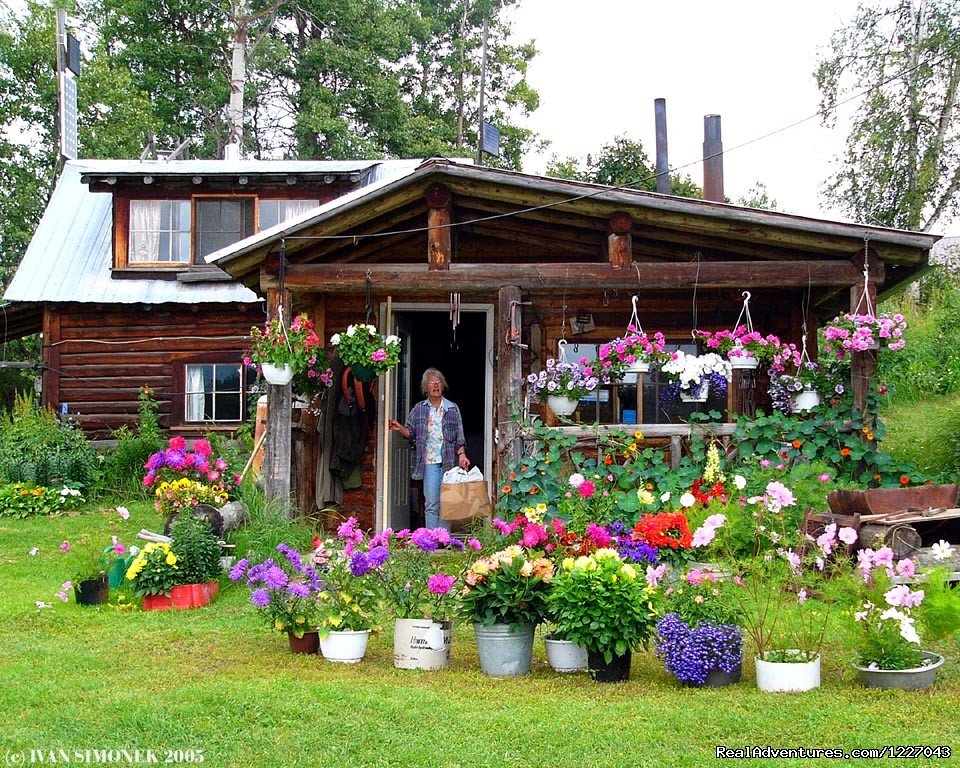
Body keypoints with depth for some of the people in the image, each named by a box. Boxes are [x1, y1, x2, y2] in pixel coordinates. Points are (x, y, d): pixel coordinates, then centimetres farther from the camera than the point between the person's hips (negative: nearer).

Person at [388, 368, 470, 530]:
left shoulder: (452, 408, 8)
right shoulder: (419, 409, 9)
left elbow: (459, 437, 7)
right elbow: (411, 433, 7)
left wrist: (462, 454, -6)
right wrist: (400, 428, -12)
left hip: (449, 461, 1)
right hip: (429, 461, 0)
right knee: (431, 503, -6)